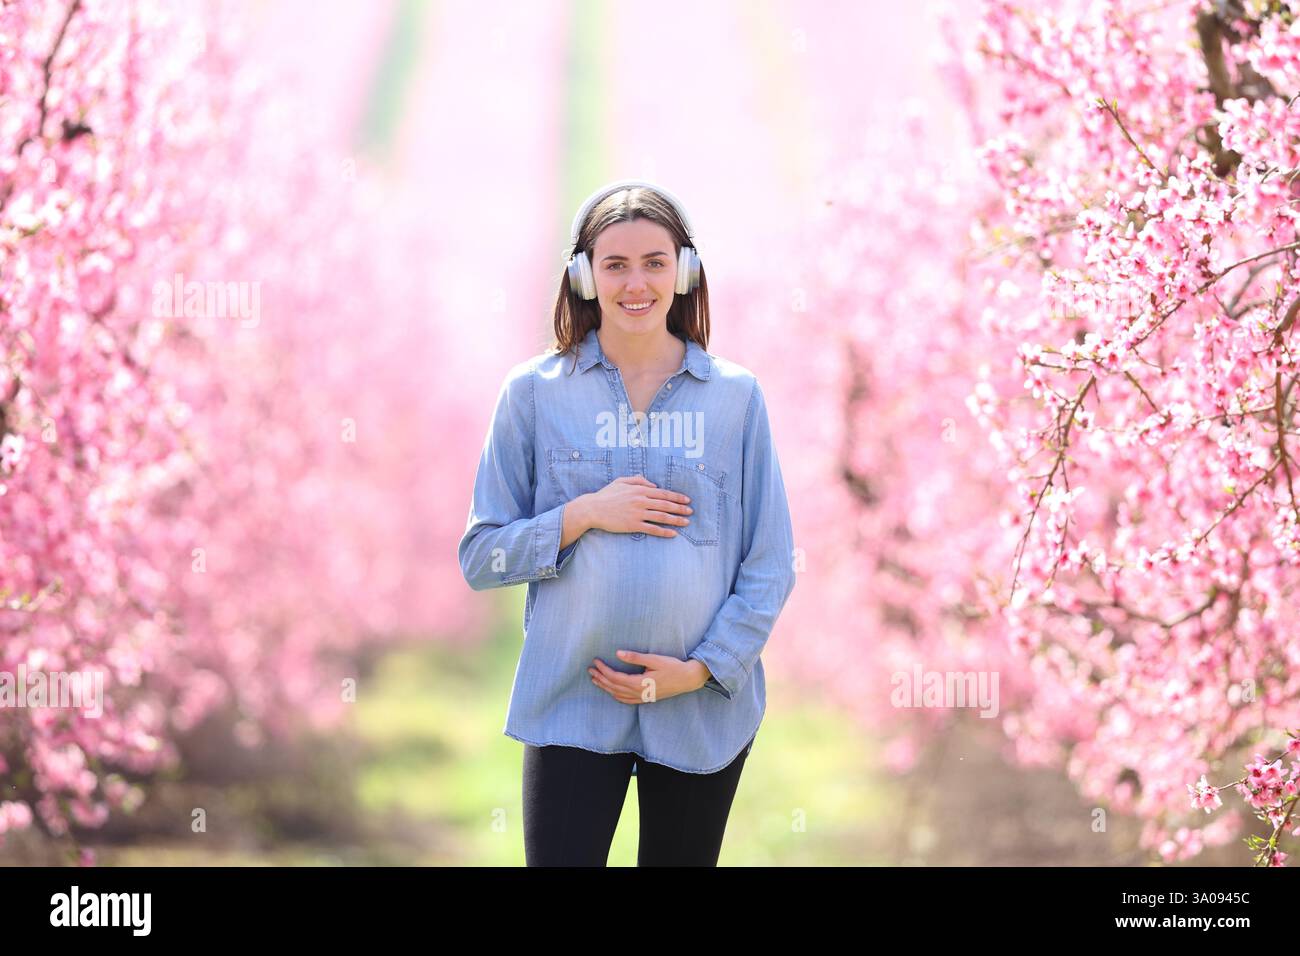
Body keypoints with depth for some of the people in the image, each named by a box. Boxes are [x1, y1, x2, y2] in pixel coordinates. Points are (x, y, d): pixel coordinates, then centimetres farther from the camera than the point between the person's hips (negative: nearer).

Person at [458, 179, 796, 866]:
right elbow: (481, 557, 4)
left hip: (703, 710, 1)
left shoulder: (735, 396, 4)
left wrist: (702, 668, -8)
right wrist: (582, 514, -11)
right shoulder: (534, 392, 2)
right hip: (571, 705, -1)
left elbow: (771, 565, 5)